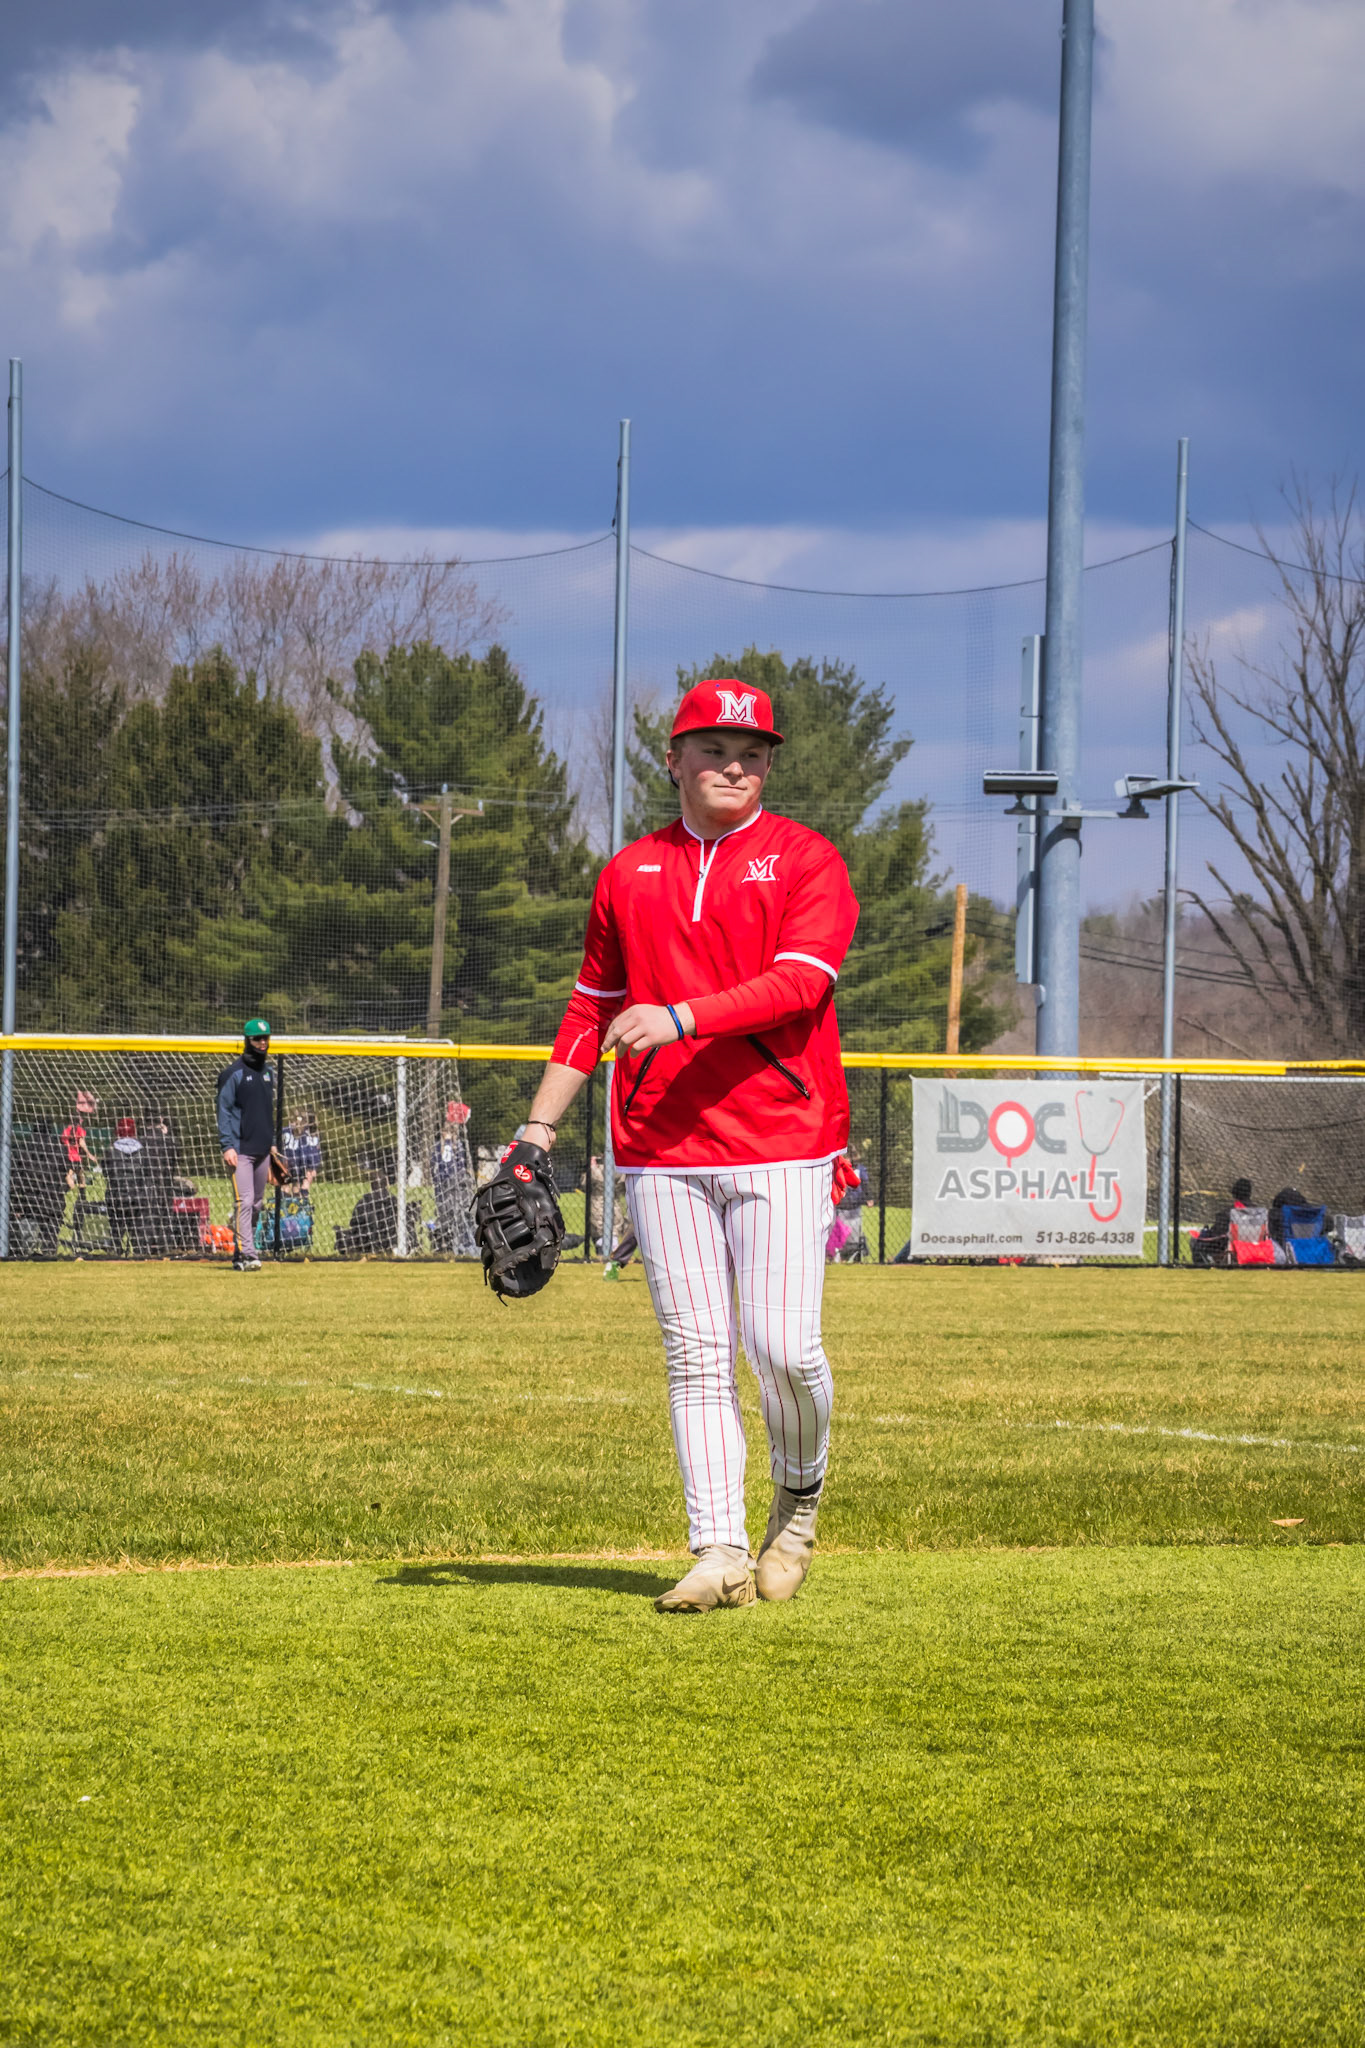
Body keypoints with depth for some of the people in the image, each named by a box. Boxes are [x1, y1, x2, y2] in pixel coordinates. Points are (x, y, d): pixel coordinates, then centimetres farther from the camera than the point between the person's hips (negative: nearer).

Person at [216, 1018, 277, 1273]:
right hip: (240, 1149, -7)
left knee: (257, 1204, 8)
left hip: (262, 1149, 7)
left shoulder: (268, 1071, 14)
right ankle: (247, 1255, -18)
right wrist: (227, 1146, -15)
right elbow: (224, 1111, -8)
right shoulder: (234, 1073, -7)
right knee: (244, 1201, -14)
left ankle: (239, 1256, 15)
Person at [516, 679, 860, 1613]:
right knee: (697, 1354, -1)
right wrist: (540, 1129, 15)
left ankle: (800, 1496, 19)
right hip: (663, 1151, 3)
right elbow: (592, 1008, 21)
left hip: (782, 1147, -3)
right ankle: (720, 1553, -1)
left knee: (784, 1346, -9)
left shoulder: (807, 860, 2)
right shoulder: (629, 874, 14)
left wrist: (681, 1019, -26)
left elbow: (798, 983, -14)